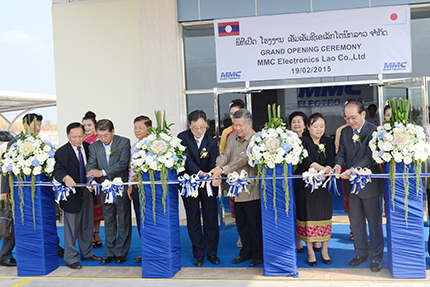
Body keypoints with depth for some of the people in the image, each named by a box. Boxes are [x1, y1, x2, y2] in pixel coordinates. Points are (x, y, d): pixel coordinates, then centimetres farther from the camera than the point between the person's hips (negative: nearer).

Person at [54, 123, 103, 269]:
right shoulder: (61, 152, -9)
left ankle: (87, 253, 31)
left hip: (87, 191, 5)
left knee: (87, 225, 16)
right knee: (71, 227, 2)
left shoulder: (88, 148, 6)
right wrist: (65, 177, -41)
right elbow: (58, 170, -19)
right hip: (71, 195, -5)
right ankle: (71, 258, 13)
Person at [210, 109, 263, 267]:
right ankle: (246, 252, 30)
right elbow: (225, 155, -3)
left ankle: (258, 254, 19)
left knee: (255, 223, 4)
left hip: (252, 189, -6)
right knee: (241, 223, 16)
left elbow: (243, 159, -24)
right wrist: (217, 168, -25)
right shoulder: (232, 138, 9)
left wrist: (222, 170, -32)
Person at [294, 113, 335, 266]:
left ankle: (325, 249, 17)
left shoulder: (329, 142, 9)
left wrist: (327, 170, -26)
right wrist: (323, 169, -32)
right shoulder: (302, 142, -3)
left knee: (324, 215, 4)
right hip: (305, 184, -3)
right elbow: (307, 161, -18)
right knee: (307, 216, -1)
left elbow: (330, 161, -4)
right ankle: (310, 251, 11)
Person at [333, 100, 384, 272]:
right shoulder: (345, 132, 8)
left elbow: (370, 157, -21)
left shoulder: (373, 131, -14)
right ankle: (361, 253, 31)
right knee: (356, 222, 16)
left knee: (374, 222, 6)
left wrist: (353, 170, -33)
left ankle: (376, 257, 19)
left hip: (371, 183, -6)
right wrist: (338, 165, -17)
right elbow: (341, 153, 5)